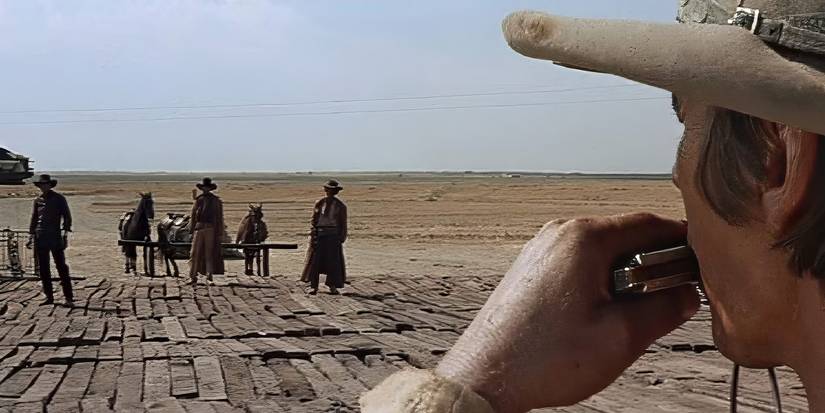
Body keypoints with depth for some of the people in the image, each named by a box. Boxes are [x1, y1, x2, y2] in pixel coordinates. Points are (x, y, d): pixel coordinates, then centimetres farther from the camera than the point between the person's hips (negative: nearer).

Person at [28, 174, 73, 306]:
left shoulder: (59, 199, 0)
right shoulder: (38, 200, 12)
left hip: (55, 238, -5)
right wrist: (31, 235, 14)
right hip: (40, 239, 5)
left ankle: (68, 297, -4)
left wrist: (65, 233, -11)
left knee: (61, 267, -5)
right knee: (43, 269, 5)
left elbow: (67, 216, -2)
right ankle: (49, 297, 13)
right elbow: (34, 218, 19)